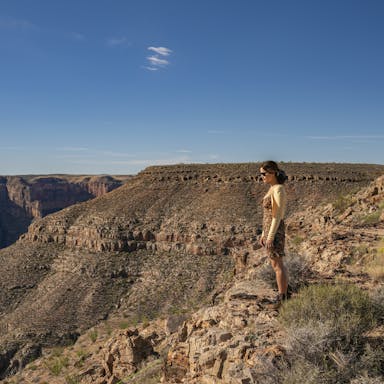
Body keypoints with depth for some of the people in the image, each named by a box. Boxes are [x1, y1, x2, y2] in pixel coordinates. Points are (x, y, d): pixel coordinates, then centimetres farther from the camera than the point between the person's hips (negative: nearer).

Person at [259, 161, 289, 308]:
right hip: (270, 230, 10)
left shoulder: (278, 190, -19)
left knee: (277, 265, 0)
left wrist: (270, 237, -20)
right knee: (278, 264, 16)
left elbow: (277, 216, -21)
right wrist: (264, 234, 19)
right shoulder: (273, 188, 12)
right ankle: (285, 294, 26)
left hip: (275, 231, -10)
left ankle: (281, 297, 11)